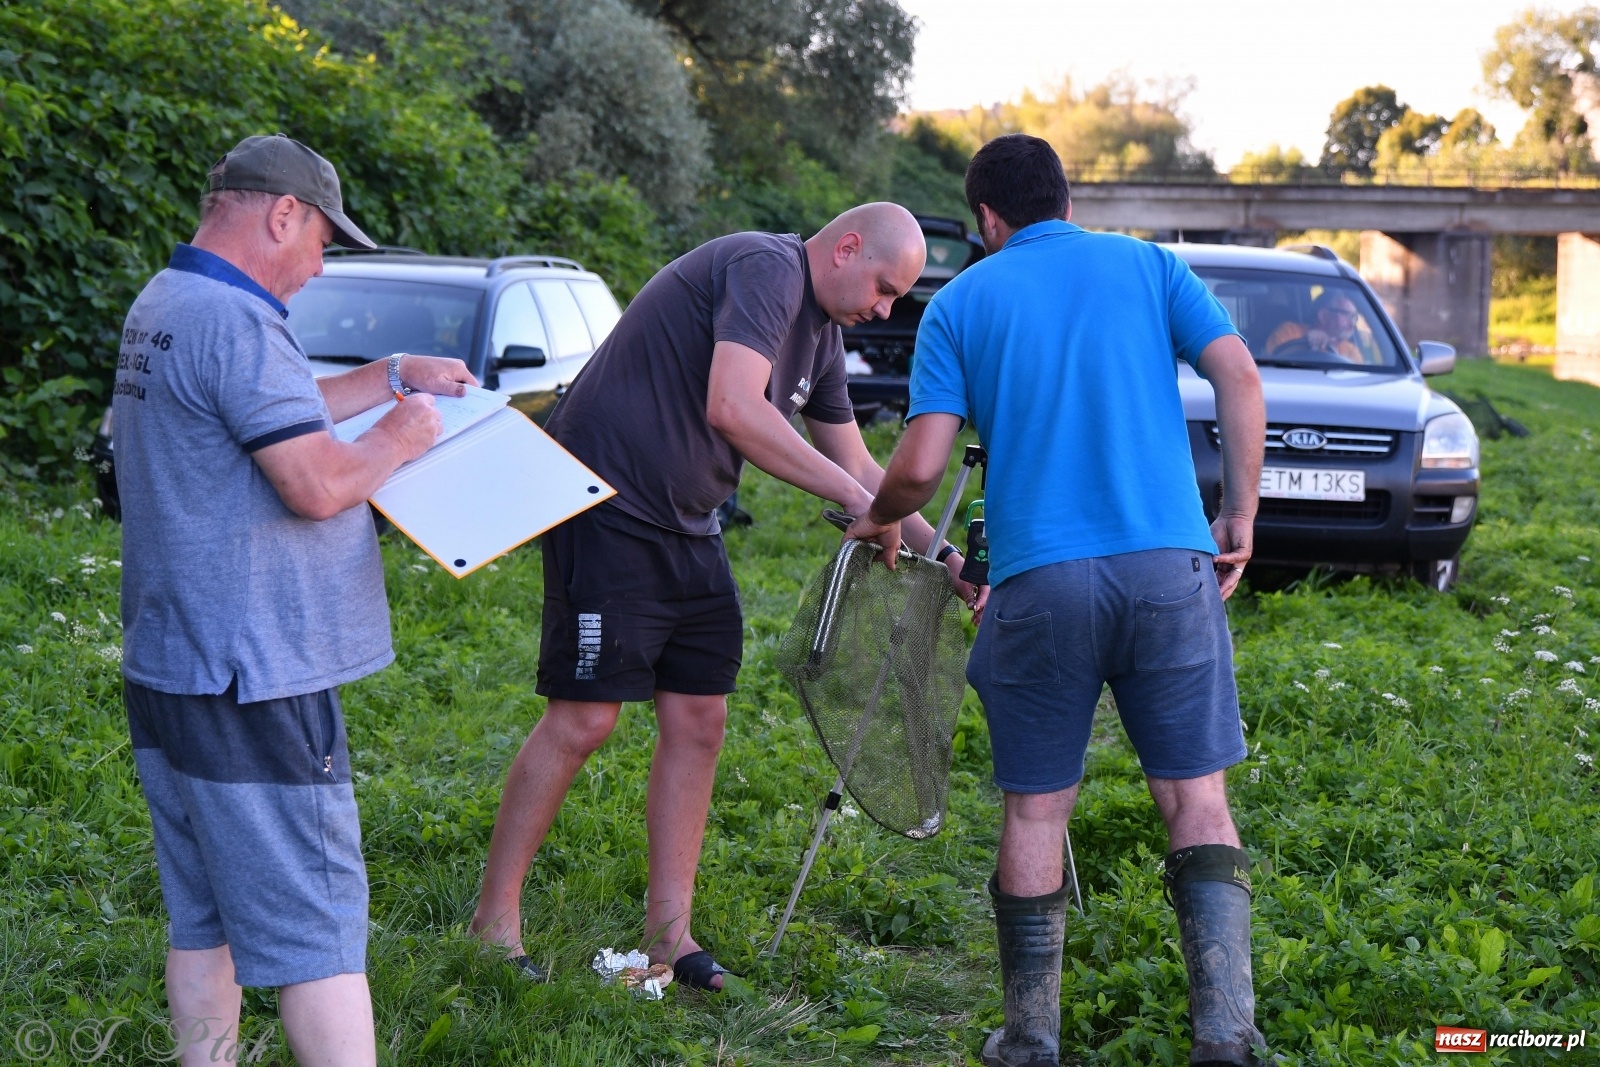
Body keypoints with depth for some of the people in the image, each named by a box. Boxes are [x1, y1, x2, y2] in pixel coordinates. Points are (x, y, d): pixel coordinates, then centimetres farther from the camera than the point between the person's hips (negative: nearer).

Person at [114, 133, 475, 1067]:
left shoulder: (160, 309, 15)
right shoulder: (237, 322, -19)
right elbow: (318, 485, -23)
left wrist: (392, 377, 26)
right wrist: (399, 439, -6)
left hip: (169, 669, 10)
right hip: (250, 682, -10)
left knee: (206, 918, 15)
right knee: (315, 926, -6)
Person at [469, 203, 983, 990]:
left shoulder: (819, 335, 14)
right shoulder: (766, 270, -16)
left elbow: (854, 463, 22)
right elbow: (732, 408, -30)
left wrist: (937, 553, 15)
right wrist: (852, 494, -25)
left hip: (686, 528, 10)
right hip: (611, 506, -10)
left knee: (698, 720, 6)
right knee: (582, 720, -7)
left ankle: (669, 930, 14)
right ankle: (494, 920, 4)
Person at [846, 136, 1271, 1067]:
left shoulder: (961, 302, 10)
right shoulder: (1148, 266, 14)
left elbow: (921, 469, 1)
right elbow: (1240, 378, 0)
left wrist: (880, 519, 22)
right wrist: (1241, 518, 5)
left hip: (1041, 579, -1)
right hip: (1170, 566, 1)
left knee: (1036, 810, 9)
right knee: (1197, 797, 7)